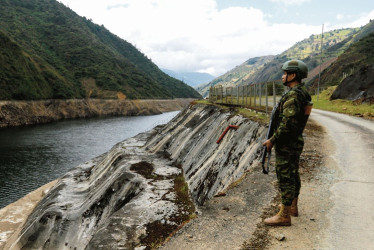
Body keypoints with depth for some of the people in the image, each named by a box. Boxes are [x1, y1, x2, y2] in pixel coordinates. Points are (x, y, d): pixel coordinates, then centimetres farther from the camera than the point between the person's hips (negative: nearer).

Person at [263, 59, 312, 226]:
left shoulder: (292, 95, -22)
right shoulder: (303, 93, 11)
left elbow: (288, 123, -27)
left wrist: (272, 140, -18)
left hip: (286, 145, -10)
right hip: (297, 142, 10)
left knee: (285, 178, -3)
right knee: (293, 175, 20)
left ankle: (284, 216, 7)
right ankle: (292, 206, 35)